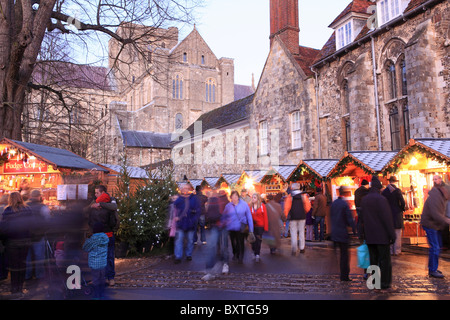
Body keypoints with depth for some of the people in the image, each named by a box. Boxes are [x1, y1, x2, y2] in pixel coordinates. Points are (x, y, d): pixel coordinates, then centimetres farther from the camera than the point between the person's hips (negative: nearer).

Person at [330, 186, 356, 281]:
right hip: (343, 233, -7)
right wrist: (355, 230, -9)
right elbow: (350, 219, -15)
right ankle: (344, 276, 6)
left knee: (343, 253, 19)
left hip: (334, 233, 7)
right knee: (344, 255, 2)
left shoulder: (333, 203, 6)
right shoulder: (345, 204, -16)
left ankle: (344, 275, 26)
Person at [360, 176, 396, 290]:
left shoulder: (364, 200, 8)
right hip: (382, 235, -6)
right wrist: (392, 234, -10)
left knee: (373, 259, 12)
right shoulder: (381, 199, -14)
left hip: (370, 236, 6)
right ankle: (385, 282, 8)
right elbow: (387, 219, -16)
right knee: (384, 260, 3)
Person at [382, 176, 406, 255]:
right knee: (397, 234, 4)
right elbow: (403, 203, -13)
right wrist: (402, 209, 6)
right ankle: (397, 250, 8)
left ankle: (391, 250, 14)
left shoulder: (384, 191, 0)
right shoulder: (397, 190, -10)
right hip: (397, 214, -3)